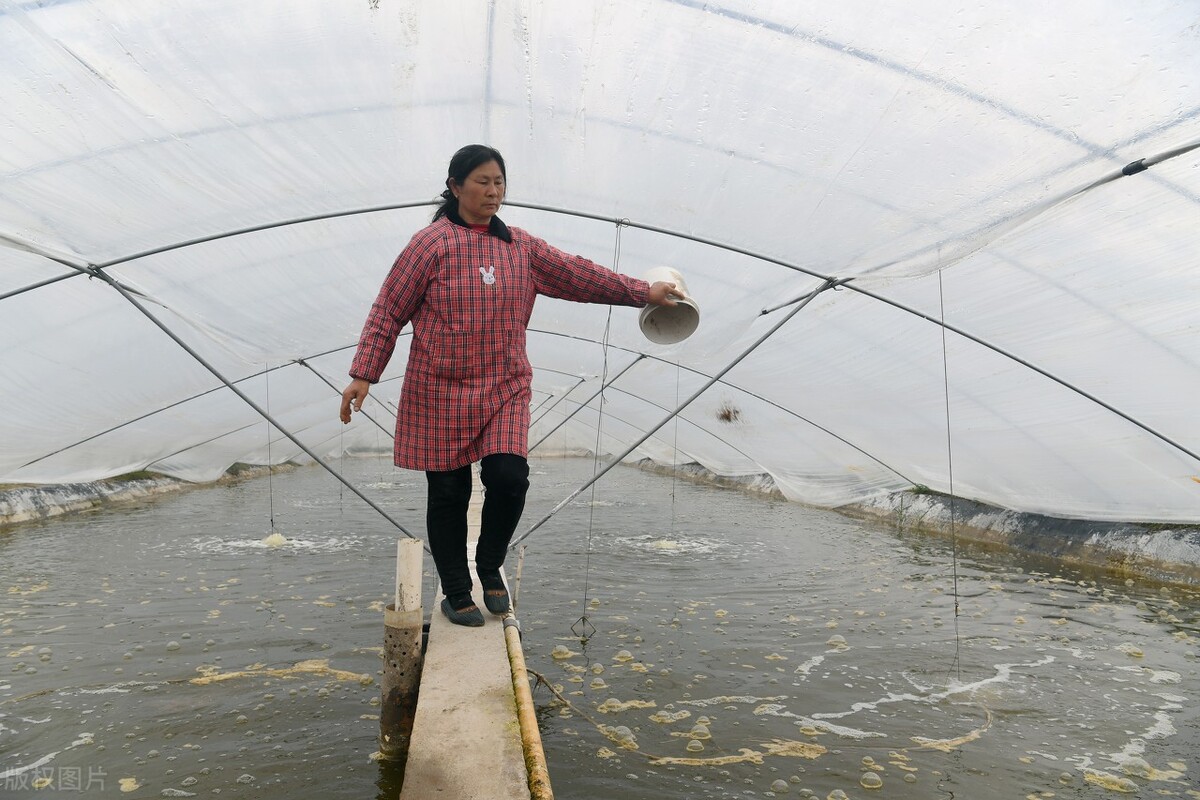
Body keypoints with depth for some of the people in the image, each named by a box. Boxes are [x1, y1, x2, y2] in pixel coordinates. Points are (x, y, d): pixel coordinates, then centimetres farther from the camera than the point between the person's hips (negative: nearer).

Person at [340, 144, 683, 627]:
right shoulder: (433, 243, -6)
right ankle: (455, 593, 25)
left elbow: (578, 275, 12)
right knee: (449, 492, 5)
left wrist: (644, 293, 12)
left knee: (510, 478, -11)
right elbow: (388, 312, -4)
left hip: (505, 389, 3)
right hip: (441, 391, -3)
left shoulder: (521, 247, 9)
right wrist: (363, 374, -9)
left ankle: (490, 567, 19)